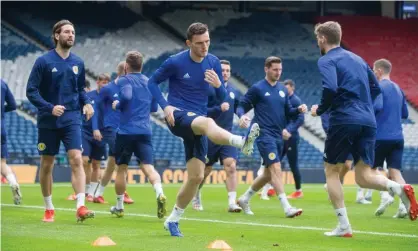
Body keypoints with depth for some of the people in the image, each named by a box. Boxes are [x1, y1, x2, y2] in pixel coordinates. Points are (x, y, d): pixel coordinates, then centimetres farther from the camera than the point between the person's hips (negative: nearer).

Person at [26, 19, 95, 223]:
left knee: (76, 160, -14)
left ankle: (80, 207, -21)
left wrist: (86, 103, -2)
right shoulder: (44, 61, -7)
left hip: (71, 120, 2)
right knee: (46, 164, 7)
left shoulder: (77, 63, 5)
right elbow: (31, 91, -8)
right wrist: (50, 108, -21)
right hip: (48, 122, -2)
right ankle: (49, 209, 21)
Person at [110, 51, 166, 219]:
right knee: (148, 167, -7)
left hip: (126, 131, -3)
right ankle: (159, 194, -35)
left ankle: (119, 207, 20)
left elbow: (126, 96, -23)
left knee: (121, 168, 11)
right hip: (145, 132, 3)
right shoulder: (149, 82, 15)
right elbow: (154, 108, 21)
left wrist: (117, 105, -5)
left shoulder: (125, 80, -3)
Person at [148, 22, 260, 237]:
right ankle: (242, 142, -69)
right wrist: (165, 106, -11)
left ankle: (173, 220, 17)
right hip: (178, 116, -6)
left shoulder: (214, 63, 5)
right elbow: (152, 82, 4)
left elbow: (221, 99, 10)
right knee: (207, 122, -39)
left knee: (196, 176, 1)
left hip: (198, 124, 6)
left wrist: (218, 85, -14)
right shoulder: (175, 62, -7)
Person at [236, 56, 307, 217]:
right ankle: (286, 207, -22)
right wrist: (242, 115, -24)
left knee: (269, 173, 13)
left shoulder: (283, 90, 13)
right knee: (276, 168, -18)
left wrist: (298, 109, -3)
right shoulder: (257, 88, -3)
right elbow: (242, 106, -2)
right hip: (264, 134, -7)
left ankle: (245, 199, 30)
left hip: (278, 136, 7)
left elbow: (287, 112, 17)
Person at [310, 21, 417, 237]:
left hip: (344, 120, -6)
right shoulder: (357, 59, 21)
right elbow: (375, 88, 23)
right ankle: (399, 188, -25)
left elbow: (330, 89, -19)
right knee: (363, 177, 5)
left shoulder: (327, 61, -2)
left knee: (331, 171, 11)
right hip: (368, 122, 6)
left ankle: (343, 226, 4)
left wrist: (319, 110, -3)